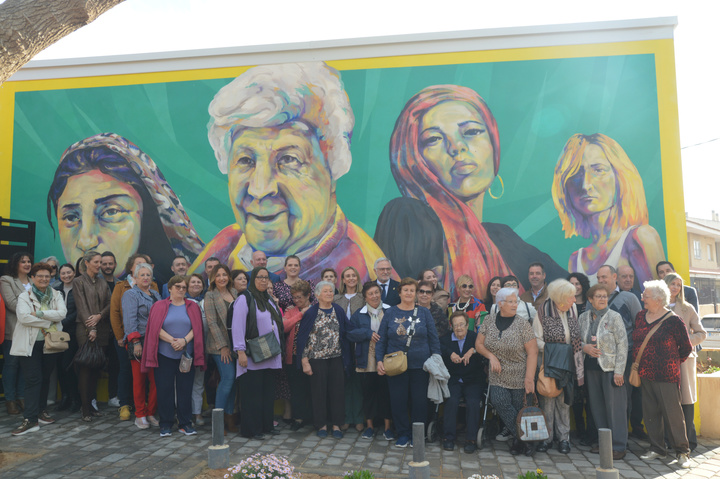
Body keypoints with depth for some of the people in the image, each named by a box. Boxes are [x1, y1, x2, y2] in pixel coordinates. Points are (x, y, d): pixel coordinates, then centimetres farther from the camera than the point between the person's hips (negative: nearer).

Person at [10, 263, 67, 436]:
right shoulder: (25, 296, 0)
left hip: (50, 342, 3)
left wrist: (39, 313, -17)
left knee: (45, 378, 12)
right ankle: (30, 420, -6)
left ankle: (41, 411, 27)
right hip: (30, 343, -3)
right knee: (33, 379, -7)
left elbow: (62, 313, -8)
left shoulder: (56, 295, 8)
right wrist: (49, 321, -14)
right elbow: (23, 317, -16)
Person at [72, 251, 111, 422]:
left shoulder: (103, 282, 14)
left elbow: (110, 304, 9)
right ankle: (85, 409, 0)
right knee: (85, 369, -5)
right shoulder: (78, 281, 0)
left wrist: (99, 316, -9)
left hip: (102, 329, 4)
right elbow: (82, 307, -7)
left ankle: (91, 403, 14)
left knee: (96, 368, 5)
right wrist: (91, 328, -12)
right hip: (85, 330, -4)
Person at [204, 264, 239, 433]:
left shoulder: (235, 292, 12)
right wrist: (223, 346, -12)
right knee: (228, 378, -12)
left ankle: (229, 417, 14)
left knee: (232, 380, 5)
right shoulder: (210, 296, -3)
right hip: (220, 344, -5)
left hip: (235, 342, 5)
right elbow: (212, 323, -8)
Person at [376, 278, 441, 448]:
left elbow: (434, 339, 6)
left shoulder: (424, 313, 5)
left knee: (419, 401, 4)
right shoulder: (390, 313, 5)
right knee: (398, 400, 3)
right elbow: (381, 340, 6)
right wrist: (379, 360, -5)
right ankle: (403, 434, 20)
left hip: (420, 365, 0)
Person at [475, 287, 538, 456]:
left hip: (519, 377, -2)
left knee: (519, 408, -2)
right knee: (499, 401, -16)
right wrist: (491, 356, -10)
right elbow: (478, 344, 7)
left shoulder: (522, 325, -7)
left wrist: (529, 378, -16)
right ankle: (522, 439, -1)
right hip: (497, 377, 2)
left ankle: (520, 440, 21)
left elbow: (532, 352, -10)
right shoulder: (489, 320, 2)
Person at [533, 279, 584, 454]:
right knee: (547, 398, -1)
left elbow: (576, 338, 12)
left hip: (567, 362, 4)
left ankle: (563, 438, 18)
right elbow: (537, 340, -6)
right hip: (548, 361, -3)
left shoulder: (573, 309, 5)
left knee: (564, 399, 8)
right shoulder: (544, 311, -9)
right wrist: (550, 350, -15)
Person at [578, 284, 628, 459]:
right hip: (591, 367, 5)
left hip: (610, 367, -5)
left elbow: (622, 345, -7)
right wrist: (584, 347, -8)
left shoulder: (614, 317, -6)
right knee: (597, 406, 11)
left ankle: (619, 446, 9)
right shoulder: (583, 317, 7)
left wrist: (619, 371, -12)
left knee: (615, 406, -2)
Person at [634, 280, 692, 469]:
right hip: (645, 375, 6)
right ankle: (657, 448, 23)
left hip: (666, 376, -5)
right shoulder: (640, 316, 6)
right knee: (650, 413, 11)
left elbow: (686, 348, 0)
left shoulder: (673, 321, -10)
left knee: (672, 413, 1)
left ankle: (682, 452, 15)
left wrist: (672, 363, 6)